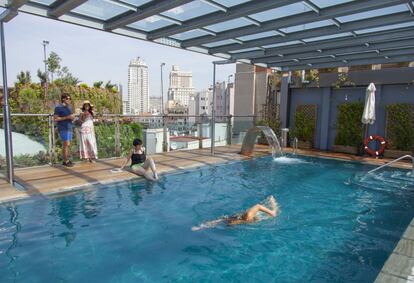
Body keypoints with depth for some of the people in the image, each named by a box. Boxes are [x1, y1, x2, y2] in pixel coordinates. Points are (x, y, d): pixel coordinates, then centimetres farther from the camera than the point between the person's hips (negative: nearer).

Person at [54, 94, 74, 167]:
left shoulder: (69, 107, 15)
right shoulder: (58, 107, -7)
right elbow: (55, 119, -13)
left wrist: (72, 117, 2)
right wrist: (66, 117, -18)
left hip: (69, 128, 7)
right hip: (63, 129, -7)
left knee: (67, 145, 9)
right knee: (66, 144, -8)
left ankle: (66, 160, 16)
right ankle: (66, 161, -2)